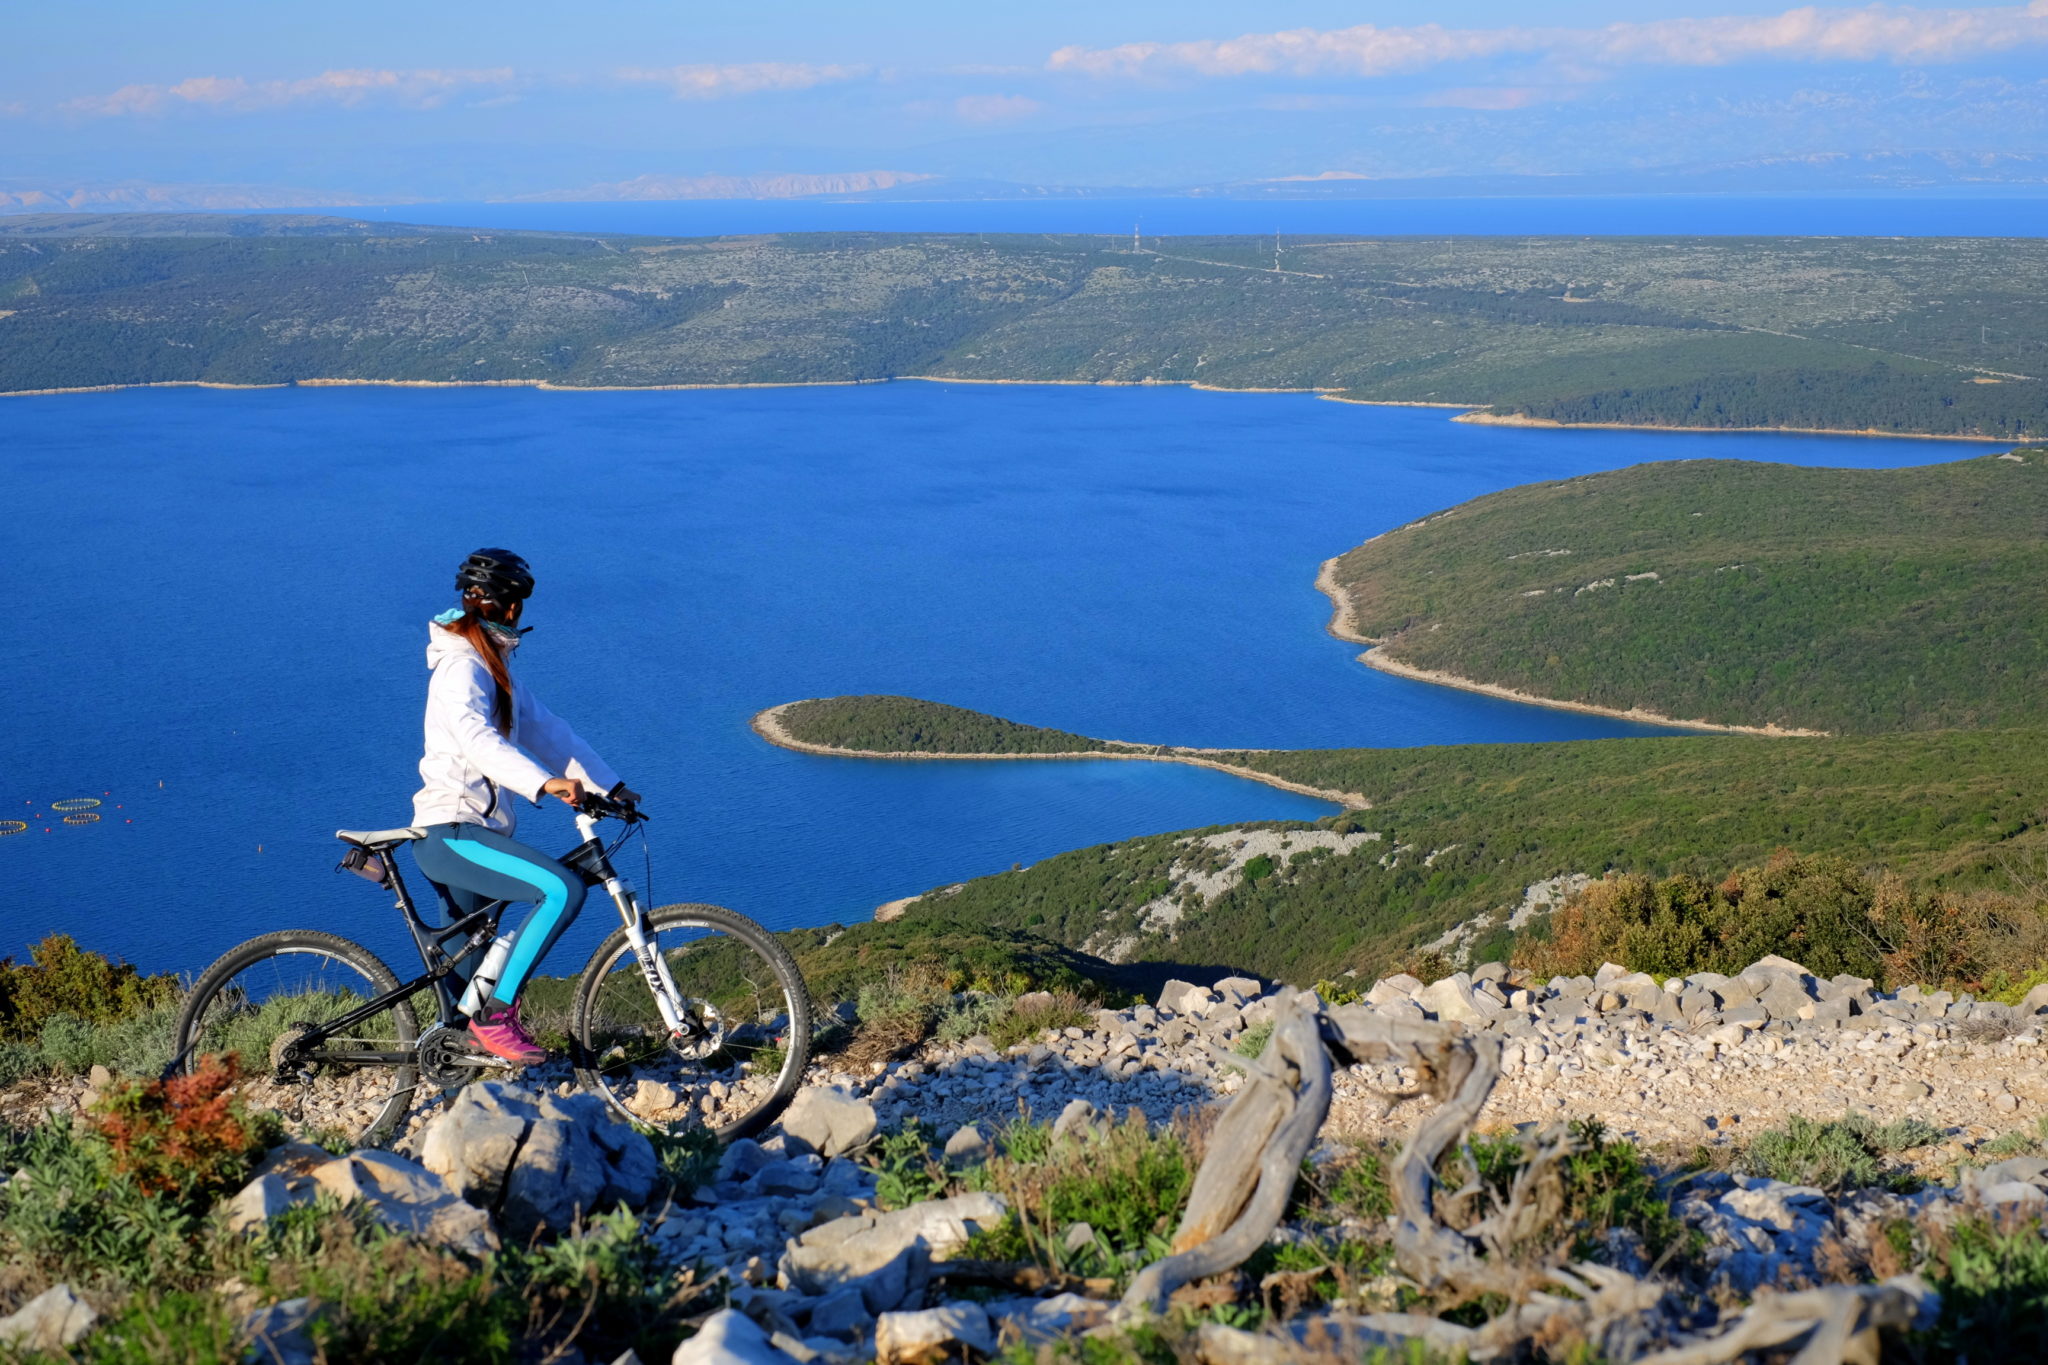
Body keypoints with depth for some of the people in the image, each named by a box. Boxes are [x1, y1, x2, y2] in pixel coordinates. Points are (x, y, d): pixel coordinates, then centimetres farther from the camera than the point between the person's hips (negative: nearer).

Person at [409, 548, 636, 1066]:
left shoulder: (494, 667, 18)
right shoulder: (462, 667, -13)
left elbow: (545, 729, 19)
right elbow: (475, 737, -31)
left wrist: (609, 786, 13)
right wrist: (544, 782, -44)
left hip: (461, 834, 10)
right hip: (452, 834, -10)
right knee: (563, 889, -24)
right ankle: (495, 1013, -19)